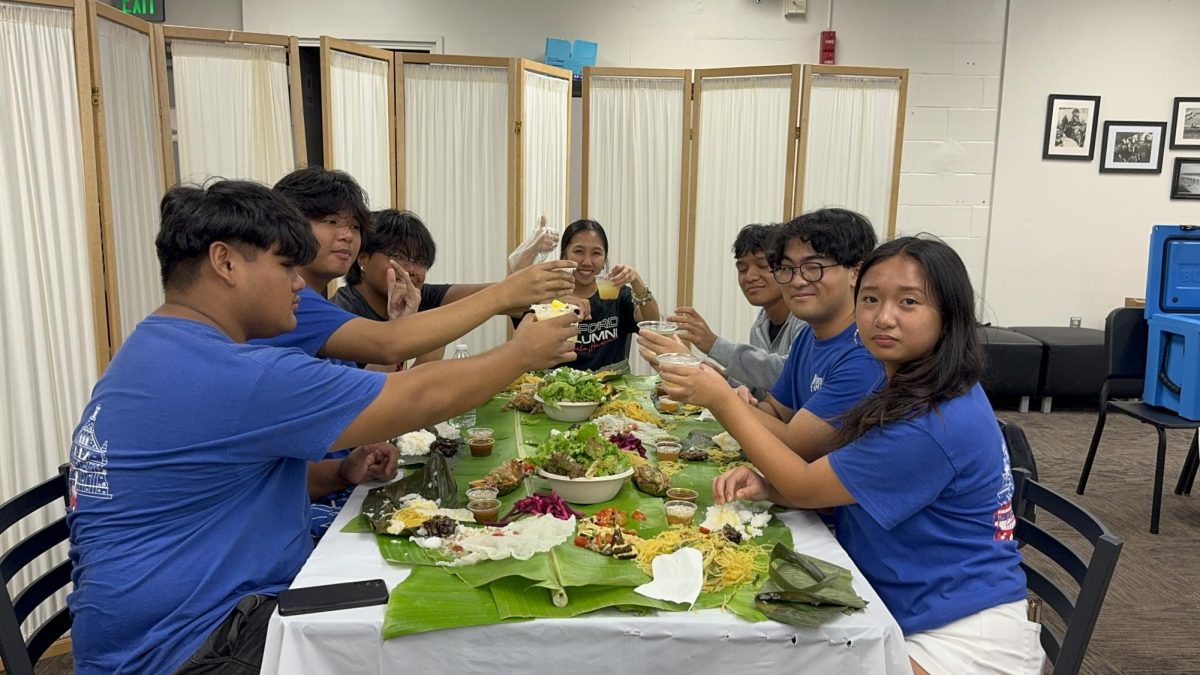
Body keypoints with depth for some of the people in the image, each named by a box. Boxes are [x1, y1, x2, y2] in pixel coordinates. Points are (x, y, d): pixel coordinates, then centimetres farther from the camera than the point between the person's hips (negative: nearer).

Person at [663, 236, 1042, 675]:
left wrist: (722, 400, -14)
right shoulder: (907, 393, 5)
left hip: (965, 638, -8)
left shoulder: (936, 424, -27)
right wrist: (767, 484, -11)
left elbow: (805, 488, -19)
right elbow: (830, 484, 8)